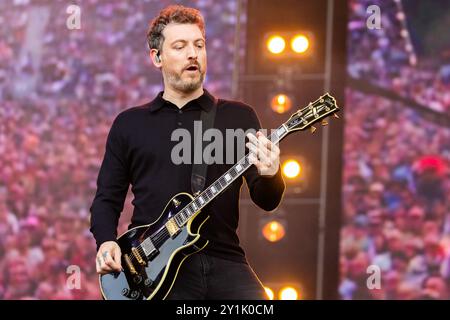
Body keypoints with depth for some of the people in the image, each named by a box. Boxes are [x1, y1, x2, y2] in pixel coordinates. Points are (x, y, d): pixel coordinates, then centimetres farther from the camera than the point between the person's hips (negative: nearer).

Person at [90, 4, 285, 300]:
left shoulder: (239, 116, 12)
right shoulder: (129, 124, 15)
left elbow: (266, 201, 6)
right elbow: (107, 198, 17)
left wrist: (269, 175, -17)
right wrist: (107, 242, -3)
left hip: (223, 263, 1)